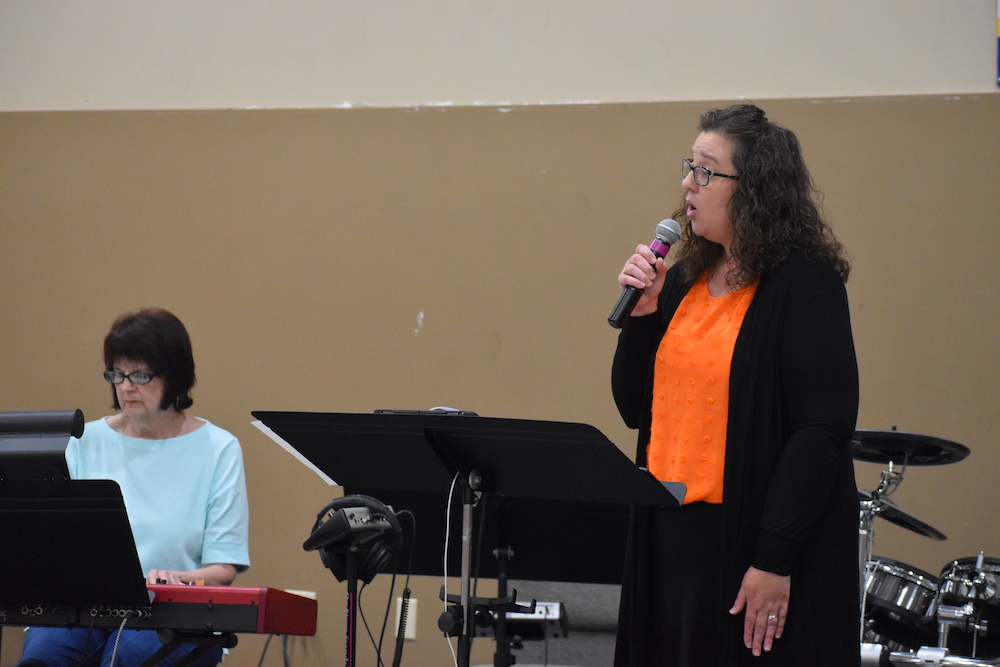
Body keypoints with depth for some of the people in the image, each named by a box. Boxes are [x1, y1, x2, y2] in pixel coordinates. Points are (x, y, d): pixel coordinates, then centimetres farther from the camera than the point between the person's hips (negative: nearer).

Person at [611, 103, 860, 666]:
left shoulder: (805, 283, -10)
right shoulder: (686, 279, 12)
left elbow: (823, 429, -16)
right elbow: (637, 409, 15)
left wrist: (776, 560, -20)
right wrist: (642, 312, 0)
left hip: (753, 537, -7)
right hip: (672, 536, 7)